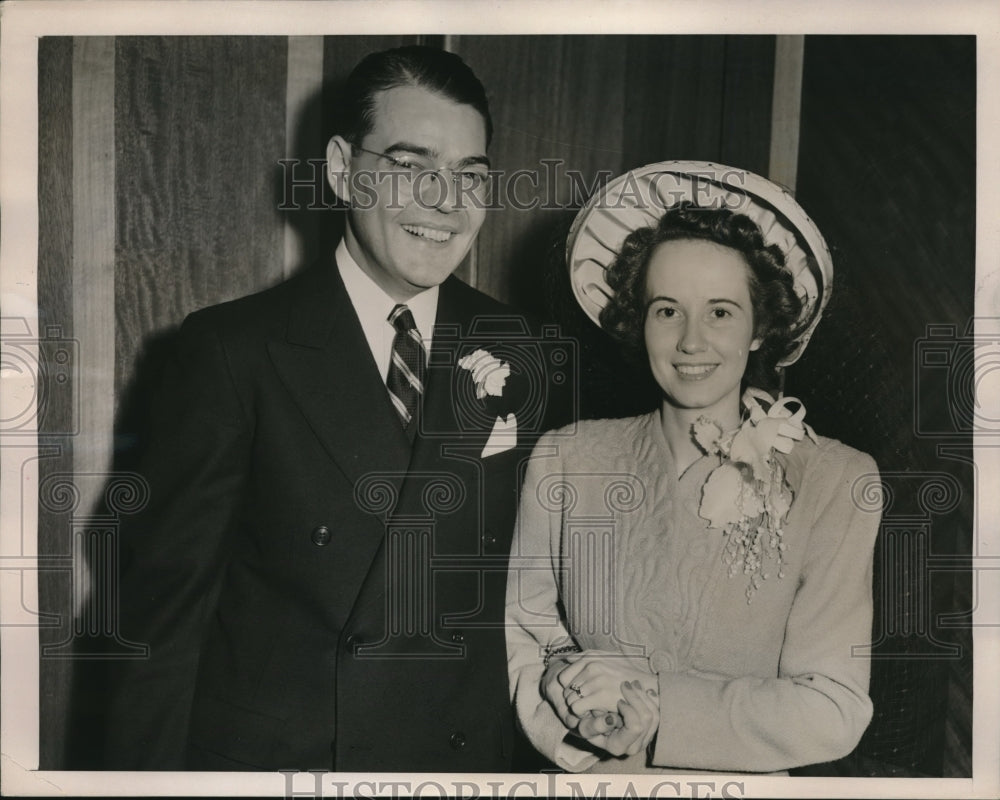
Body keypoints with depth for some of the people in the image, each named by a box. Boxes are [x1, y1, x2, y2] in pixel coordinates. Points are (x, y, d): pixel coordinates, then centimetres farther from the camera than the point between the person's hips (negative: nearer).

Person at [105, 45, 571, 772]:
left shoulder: (518, 353, -3)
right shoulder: (234, 349, -11)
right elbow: (169, 589, -9)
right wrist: (150, 766, -10)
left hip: (458, 754, 3)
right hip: (263, 751, -2)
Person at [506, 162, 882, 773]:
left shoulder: (841, 485, -4)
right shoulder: (565, 463, 0)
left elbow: (834, 715, -7)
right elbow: (518, 643, 1)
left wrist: (652, 705, -14)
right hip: (590, 784, 2)